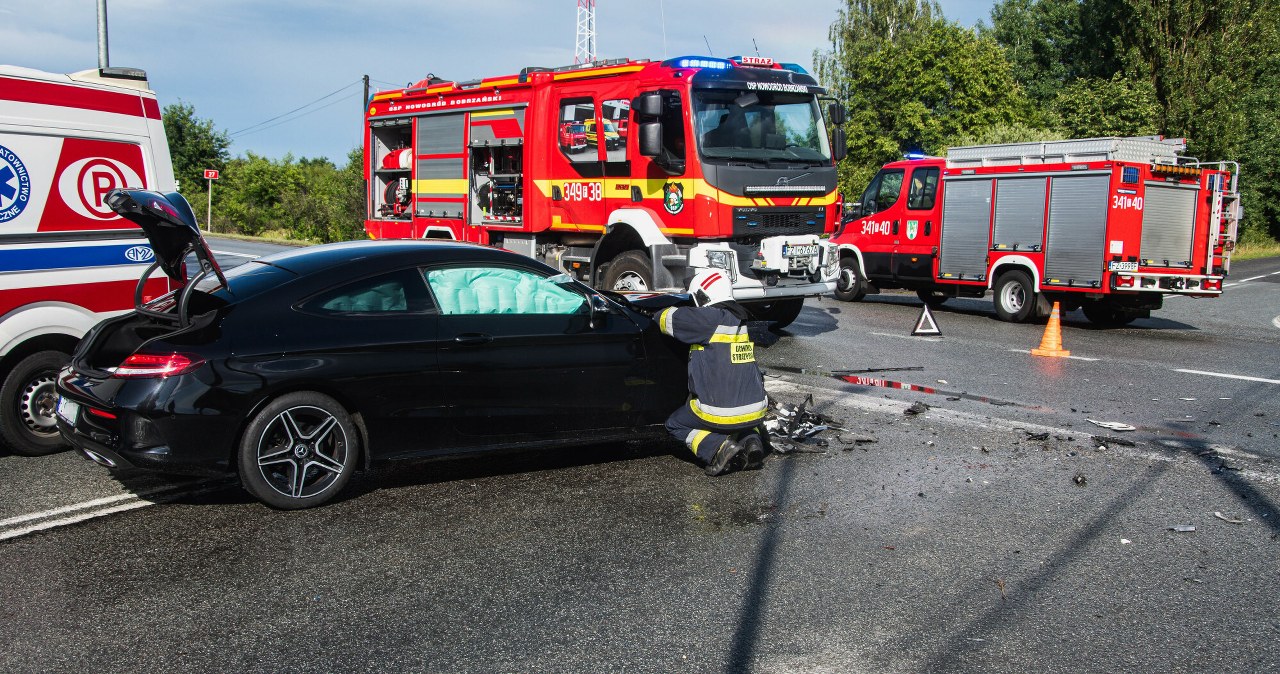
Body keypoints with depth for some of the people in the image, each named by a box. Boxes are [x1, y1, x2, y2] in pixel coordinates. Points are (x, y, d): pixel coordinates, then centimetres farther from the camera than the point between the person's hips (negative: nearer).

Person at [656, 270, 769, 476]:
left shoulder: (710, 318, -12)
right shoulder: (743, 321, 9)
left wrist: (661, 315, 17)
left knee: (675, 424, 20)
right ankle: (750, 439, 9)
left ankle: (718, 447, -3)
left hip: (719, 414, -6)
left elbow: (667, 318, -5)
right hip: (756, 412, 6)